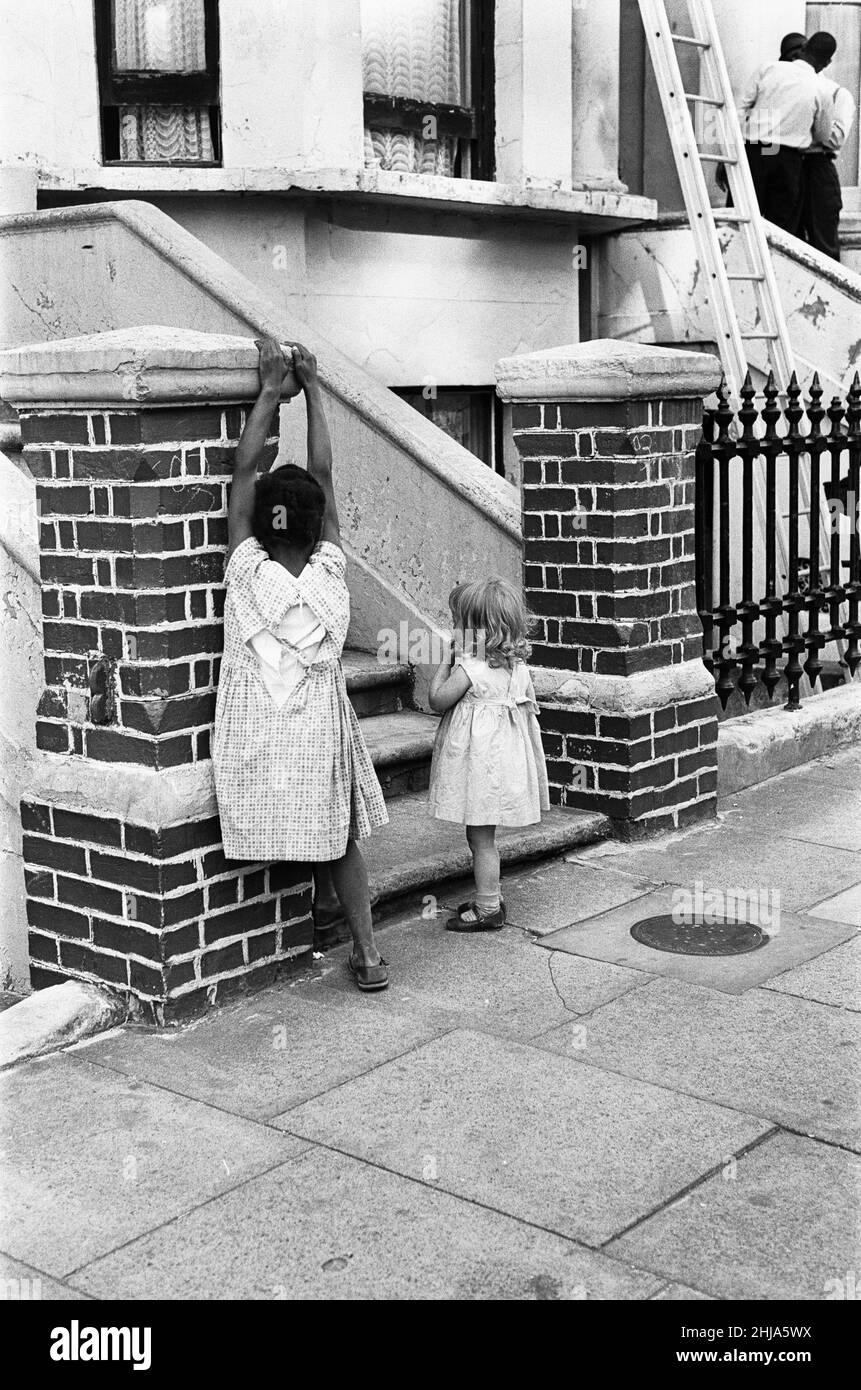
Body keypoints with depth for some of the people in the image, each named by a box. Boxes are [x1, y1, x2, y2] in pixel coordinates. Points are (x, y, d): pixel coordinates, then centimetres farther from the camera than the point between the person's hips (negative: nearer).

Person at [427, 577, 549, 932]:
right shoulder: (517, 667, 5)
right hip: (505, 754, 9)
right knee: (483, 838, 19)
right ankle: (490, 899, 28)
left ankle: (488, 910, 8)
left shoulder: (469, 668, -19)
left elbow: (437, 700, -9)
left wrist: (446, 662, -1)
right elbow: (530, 708, 11)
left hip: (479, 763, -9)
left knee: (480, 839, 1)